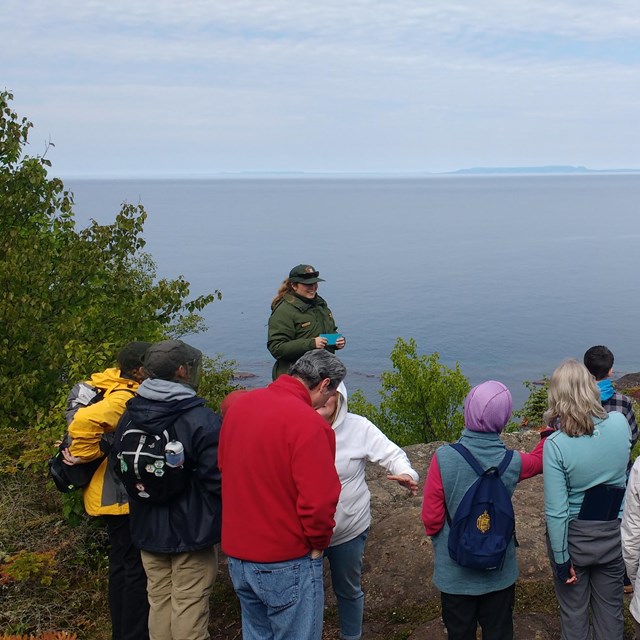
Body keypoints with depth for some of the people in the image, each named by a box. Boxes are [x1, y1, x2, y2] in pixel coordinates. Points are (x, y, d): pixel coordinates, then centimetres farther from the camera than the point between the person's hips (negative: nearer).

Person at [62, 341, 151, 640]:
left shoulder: (114, 386, 6)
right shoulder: (126, 399, -24)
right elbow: (85, 420, -38)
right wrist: (86, 455, -23)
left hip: (111, 495, 10)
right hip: (123, 497, -10)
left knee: (122, 565, 20)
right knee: (137, 569, 1)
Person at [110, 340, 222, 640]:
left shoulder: (129, 416, 0)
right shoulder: (202, 420, -21)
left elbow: (118, 464, 9)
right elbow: (218, 479, -21)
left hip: (147, 528, 6)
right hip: (192, 529, -6)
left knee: (159, 601, 17)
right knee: (189, 606, 4)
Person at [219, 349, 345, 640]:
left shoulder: (239, 404, 0)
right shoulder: (308, 423, -23)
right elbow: (318, 501, -25)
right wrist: (319, 544, -6)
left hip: (237, 554, 7)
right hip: (287, 564, -7)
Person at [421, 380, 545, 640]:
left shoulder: (444, 458, -22)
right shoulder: (512, 462, -15)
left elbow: (431, 517, -15)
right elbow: (538, 460, 9)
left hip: (455, 572, -1)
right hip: (499, 572, 1)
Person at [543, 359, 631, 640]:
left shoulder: (556, 445, -25)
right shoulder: (620, 424, -14)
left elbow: (556, 511, -22)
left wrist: (561, 559, -10)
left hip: (574, 537, -3)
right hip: (615, 534, 3)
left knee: (574, 612, 16)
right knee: (610, 610, 20)